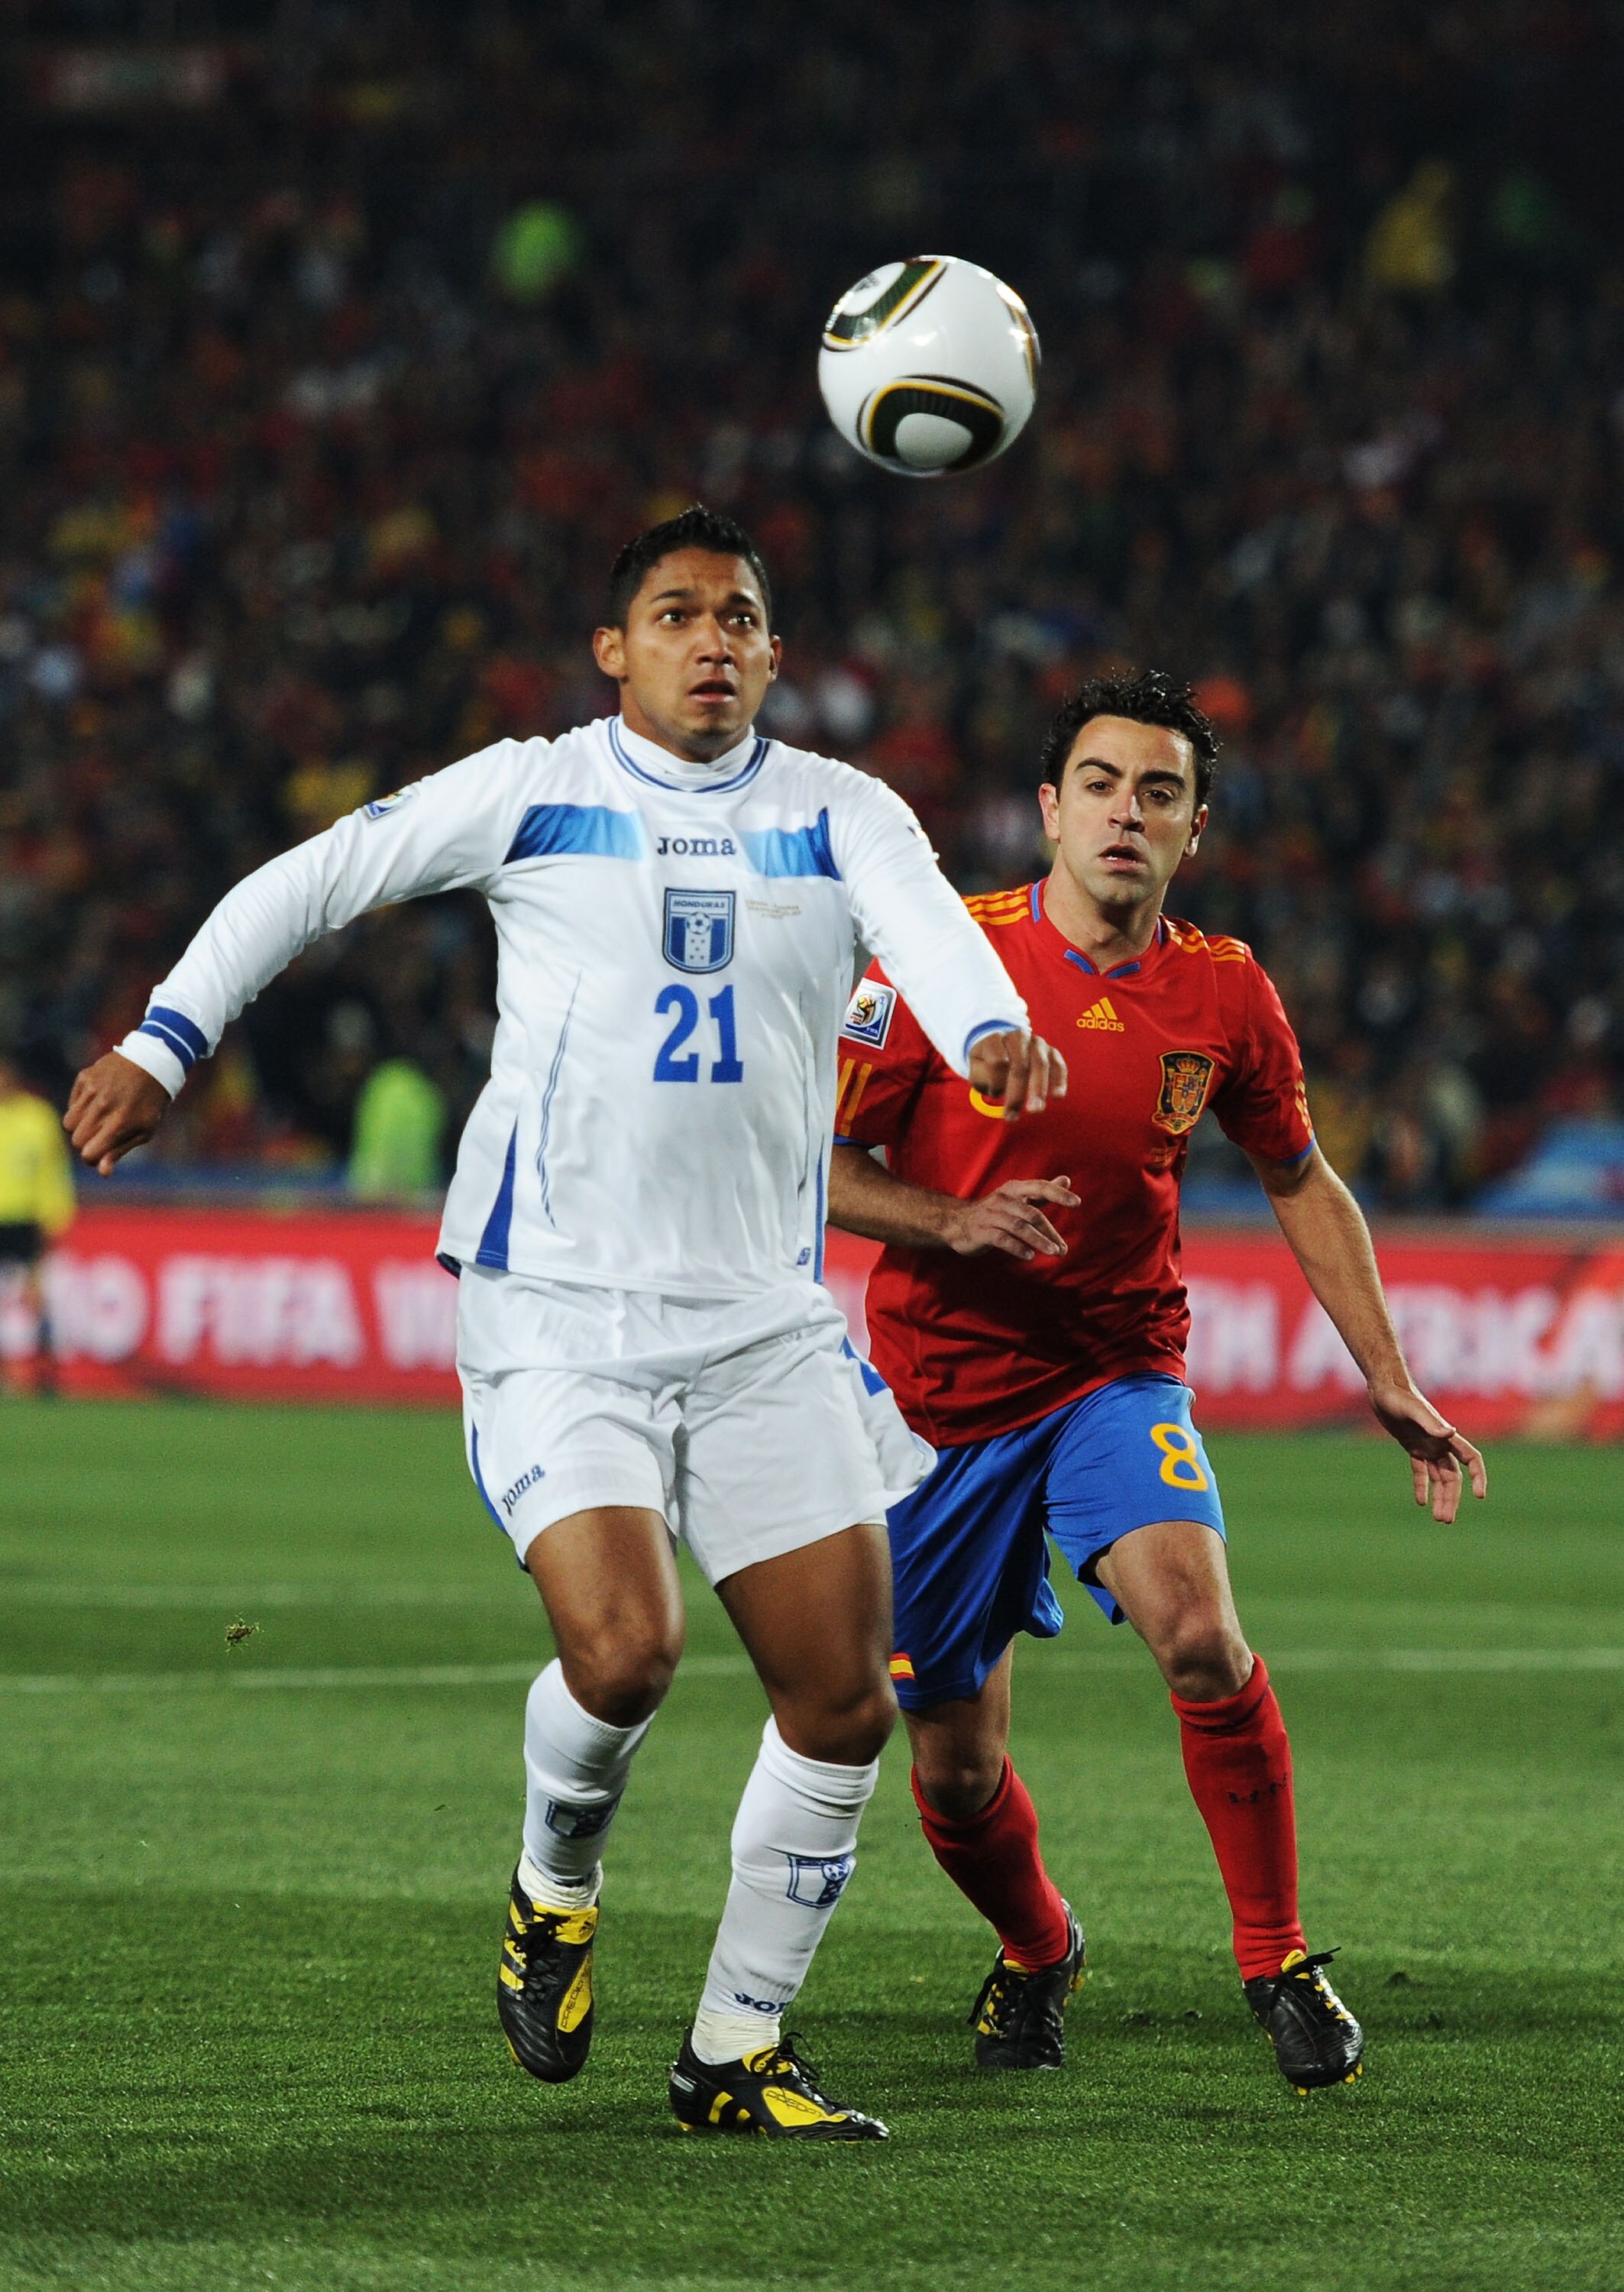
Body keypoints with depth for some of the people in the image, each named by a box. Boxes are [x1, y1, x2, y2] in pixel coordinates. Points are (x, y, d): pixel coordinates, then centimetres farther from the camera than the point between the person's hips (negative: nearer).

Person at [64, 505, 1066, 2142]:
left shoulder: (836, 815, 5)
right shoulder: (531, 793, 2)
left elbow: (928, 928, -15)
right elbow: (307, 884, 9)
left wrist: (990, 1032, -37)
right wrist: (162, 1043, 3)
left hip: (764, 1317, 3)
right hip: (557, 1312, -3)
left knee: (844, 1694, -1)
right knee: (621, 1650, -23)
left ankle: (737, 2053, 14)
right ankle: (556, 1884, 11)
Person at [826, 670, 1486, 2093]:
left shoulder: (1226, 996, -5)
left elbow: (1303, 1185, 12)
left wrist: (1388, 1378, 6)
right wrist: (955, 1224, -23)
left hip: (1120, 1376, 0)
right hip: (942, 1399, 0)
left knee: (1201, 1635, -29)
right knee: (956, 1771, 5)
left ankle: (1280, 1963, -13)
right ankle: (1037, 1951, 38)